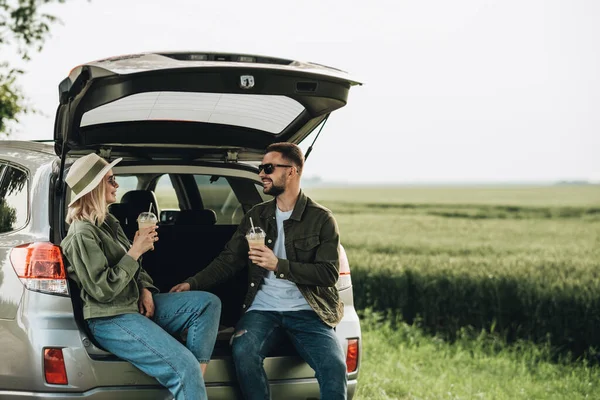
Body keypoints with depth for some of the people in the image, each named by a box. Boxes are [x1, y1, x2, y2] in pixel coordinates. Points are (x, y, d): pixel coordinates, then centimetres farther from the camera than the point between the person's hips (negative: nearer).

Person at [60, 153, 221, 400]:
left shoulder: (108, 222, 14)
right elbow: (103, 290, -22)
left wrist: (145, 289, 2)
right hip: (110, 319, -10)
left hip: (136, 304, 10)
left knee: (209, 303, -1)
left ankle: (195, 377, -12)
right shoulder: (82, 234, -16)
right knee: (184, 366, -26)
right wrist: (135, 252, -17)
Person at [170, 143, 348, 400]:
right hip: (263, 309, 2)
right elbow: (228, 261, 14)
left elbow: (329, 273, -6)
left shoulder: (321, 219, 3)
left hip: (307, 311, -2)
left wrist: (279, 266, -16)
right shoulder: (256, 216, 15)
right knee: (243, 352, -31)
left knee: (335, 366, -29)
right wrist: (192, 283, 0)